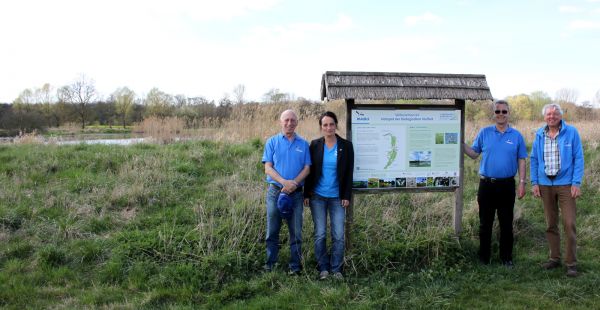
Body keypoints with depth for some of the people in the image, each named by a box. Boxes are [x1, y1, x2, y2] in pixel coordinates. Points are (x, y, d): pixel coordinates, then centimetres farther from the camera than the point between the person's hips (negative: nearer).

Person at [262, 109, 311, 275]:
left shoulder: (303, 144, 7)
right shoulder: (272, 142, 4)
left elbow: (307, 168, 2)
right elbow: (268, 168, -3)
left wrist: (294, 183, -16)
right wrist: (284, 182, -19)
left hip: (296, 193, 1)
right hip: (275, 191, -1)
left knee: (296, 231, 4)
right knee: (272, 230, 5)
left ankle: (295, 266, 12)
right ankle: (270, 264, 16)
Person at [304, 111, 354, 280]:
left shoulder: (346, 146, 0)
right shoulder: (315, 145, 1)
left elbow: (349, 173, 1)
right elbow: (310, 171, 4)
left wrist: (347, 196, -3)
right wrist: (306, 194, 1)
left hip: (337, 198, 0)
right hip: (317, 196, 0)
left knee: (338, 235, 0)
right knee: (320, 234, 4)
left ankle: (336, 269, 14)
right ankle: (323, 268, 17)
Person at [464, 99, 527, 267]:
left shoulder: (516, 135, 3)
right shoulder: (484, 132, 4)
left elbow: (521, 161, 4)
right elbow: (474, 153, 5)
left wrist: (522, 183, -2)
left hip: (507, 185, 0)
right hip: (486, 184, 0)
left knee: (506, 224, 7)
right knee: (485, 223, 8)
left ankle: (506, 257, 19)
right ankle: (484, 257, 18)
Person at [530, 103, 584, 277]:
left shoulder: (571, 132, -2)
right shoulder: (539, 135, 7)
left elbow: (578, 158, -3)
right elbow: (534, 160, 10)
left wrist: (576, 183, -10)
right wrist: (534, 183, 3)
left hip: (565, 184, -3)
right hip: (545, 185, 3)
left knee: (569, 224, -6)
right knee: (550, 225, 10)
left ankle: (571, 263, 1)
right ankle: (554, 258, 21)